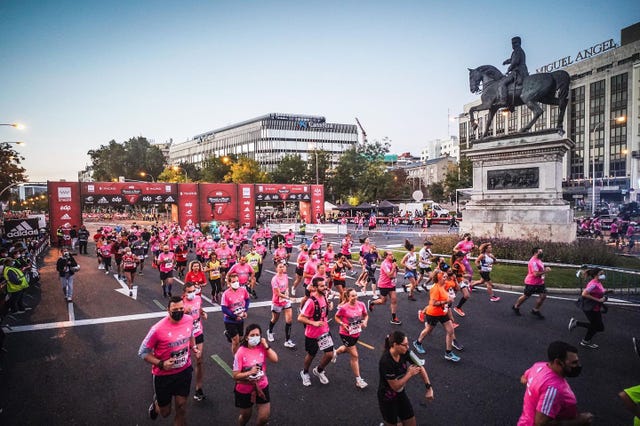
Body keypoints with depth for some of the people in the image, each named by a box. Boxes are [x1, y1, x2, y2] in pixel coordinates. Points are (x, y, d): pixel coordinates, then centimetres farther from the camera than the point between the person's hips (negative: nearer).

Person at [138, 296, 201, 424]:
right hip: (164, 375, -3)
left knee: (181, 408, 10)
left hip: (185, 371, 3)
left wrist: (194, 348, -5)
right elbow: (143, 352, -15)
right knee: (165, 412, 16)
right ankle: (156, 403, 52)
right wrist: (161, 364, -26)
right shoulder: (158, 329, -27)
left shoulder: (189, 320, -11)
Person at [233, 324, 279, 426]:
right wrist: (250, 372, -31)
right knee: (245, 416, 20)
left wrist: (266, 345, -24)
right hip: (245, 389, -2)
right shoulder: (241, 352, -21)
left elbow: (275, 359, -22)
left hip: (262, 386, 2)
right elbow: (235, 376, -19)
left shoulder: (262, 347, -11)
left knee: (264, 418, 5)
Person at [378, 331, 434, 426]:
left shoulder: (404, 353, -14)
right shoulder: (386, 361, -33)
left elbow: (420, 367, -3)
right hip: (388, 399, -6)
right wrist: (410, 373, -19)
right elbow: (395, 386, -25)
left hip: (401, 394, 6)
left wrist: (429, 388, -11)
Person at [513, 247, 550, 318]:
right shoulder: (533, 262, -25)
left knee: (543, 296, 2)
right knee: (526, 296, 6)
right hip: (531, 283, -9)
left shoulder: (539, 260, 7)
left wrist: (545, 268, 5)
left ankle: (535, 310, 18)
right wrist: (545, 271, -24)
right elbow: (536, 274, -30)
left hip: (539, 282, 9)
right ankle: (516, 307, 28)